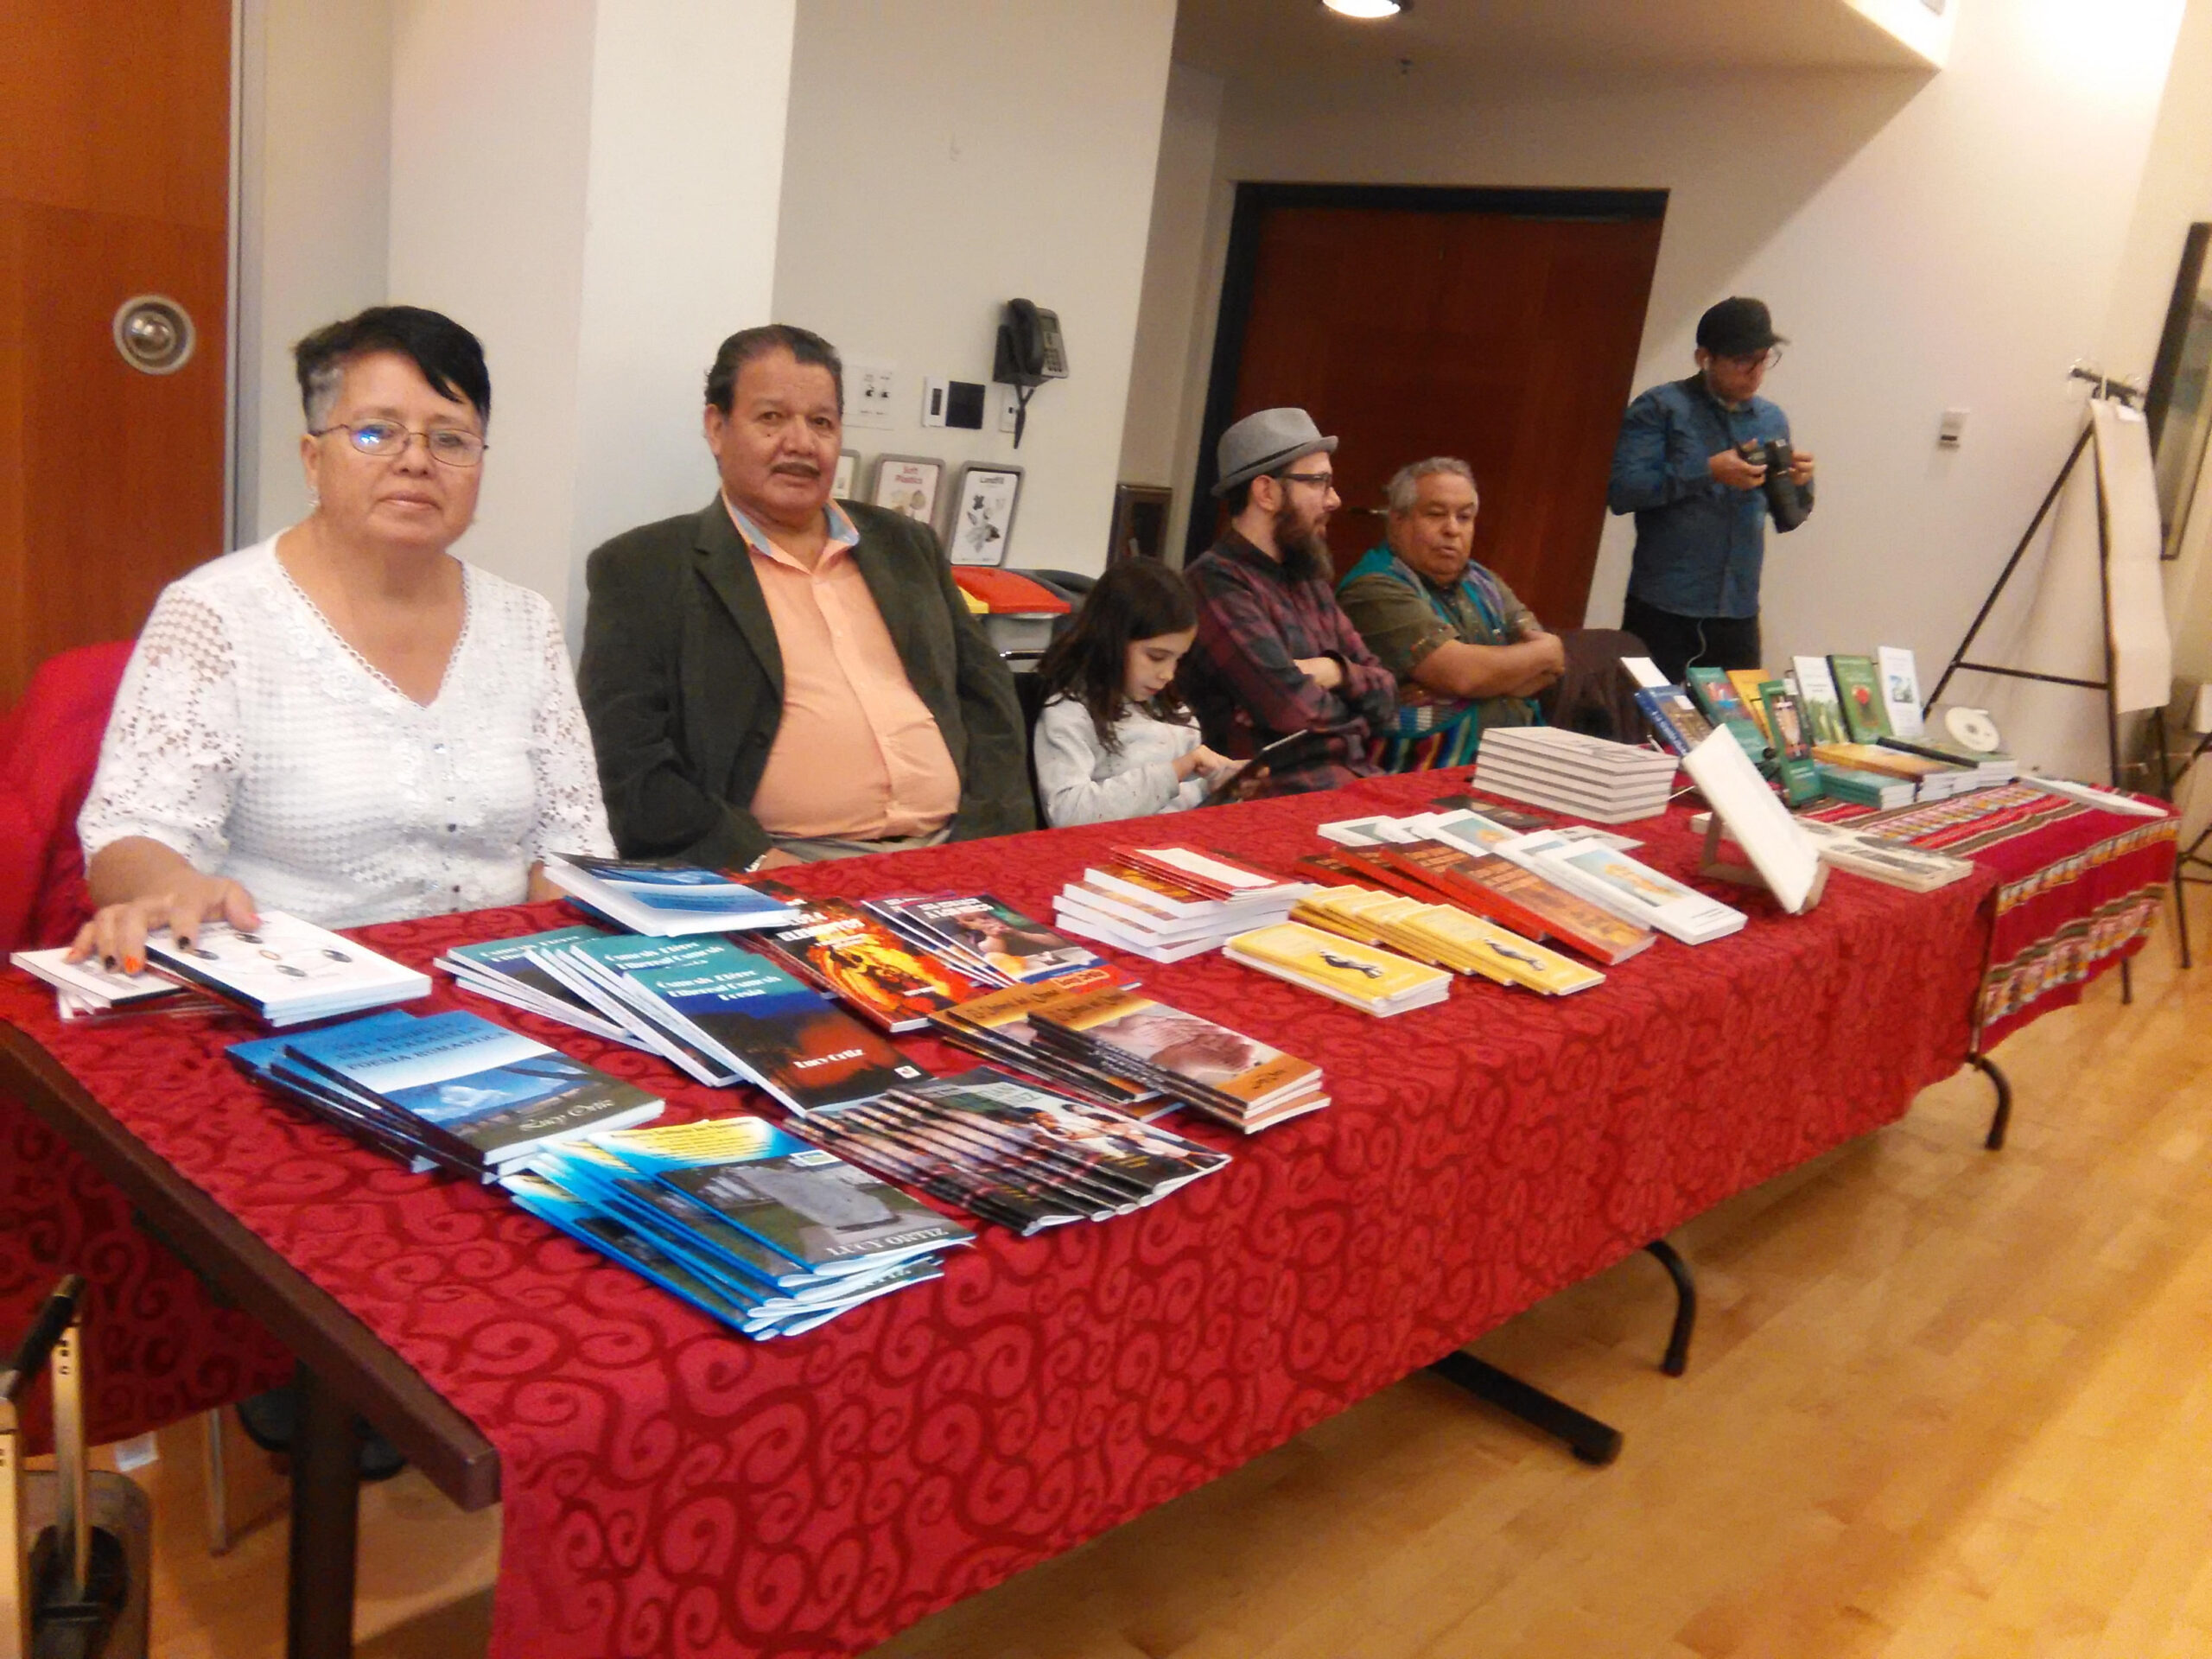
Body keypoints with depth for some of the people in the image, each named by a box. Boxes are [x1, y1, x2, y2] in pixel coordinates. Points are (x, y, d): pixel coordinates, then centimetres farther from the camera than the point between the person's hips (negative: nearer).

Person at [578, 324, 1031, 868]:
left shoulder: (907, 545, 19)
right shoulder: (640, 569, 5)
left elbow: (986, 695, 17)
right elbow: (627, 763, -3)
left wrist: (989, 835, 1)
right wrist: (754, 862, -15)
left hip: (951, 855, 4)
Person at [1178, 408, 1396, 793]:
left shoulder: (1308, 578, 19)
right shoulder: (1215, 580, -10)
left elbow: (1385, 693, 18)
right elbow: (1293, 708, -20)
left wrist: (1336, 672, -4)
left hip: (1356, 777, 9)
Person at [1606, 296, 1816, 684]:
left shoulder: (1773, 419, 13)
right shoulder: (1661, 408, -3)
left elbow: (1787, 519, 19)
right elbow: (1622, 491, -14)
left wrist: (1800, 484, -2)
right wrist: (1709, 472, -19)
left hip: (1739, 616, 5)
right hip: (1662, 610, -4)